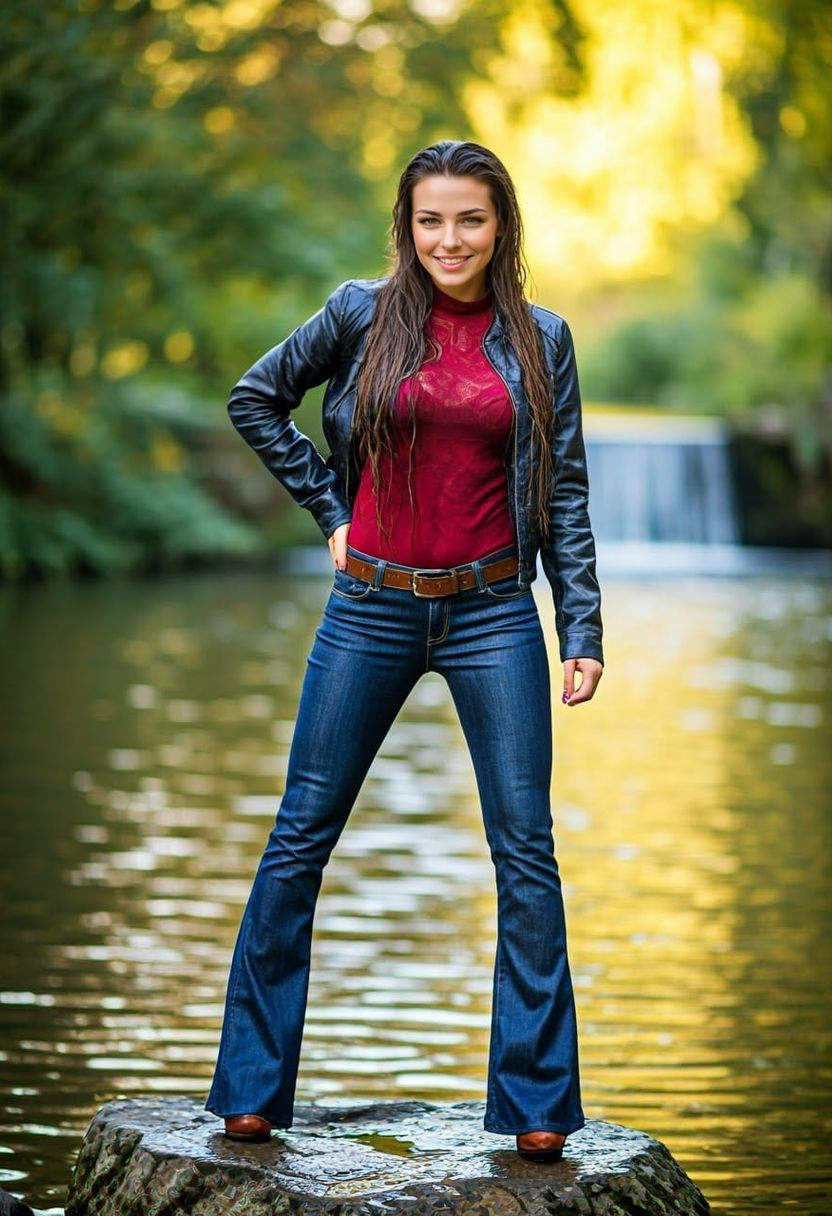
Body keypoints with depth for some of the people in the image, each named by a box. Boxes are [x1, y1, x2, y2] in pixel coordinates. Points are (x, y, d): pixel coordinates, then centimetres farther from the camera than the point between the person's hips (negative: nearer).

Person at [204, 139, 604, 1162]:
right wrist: (331, 507, 7)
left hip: (493, 613, 0)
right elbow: (254, 399, 13)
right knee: (299, 840, 2)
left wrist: (583, 632, 1)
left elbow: (566, 493, 6)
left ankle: (536, 1105, 10)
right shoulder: (362, 314, 1)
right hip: (371, 609, 0)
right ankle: (251, 1093, 14)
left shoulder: (540, 339, 4)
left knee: (525, 851, 0)